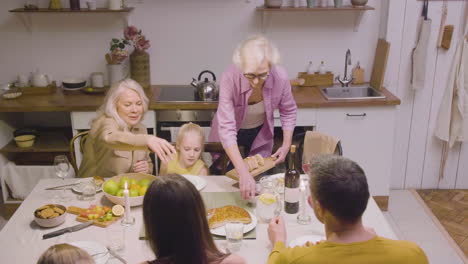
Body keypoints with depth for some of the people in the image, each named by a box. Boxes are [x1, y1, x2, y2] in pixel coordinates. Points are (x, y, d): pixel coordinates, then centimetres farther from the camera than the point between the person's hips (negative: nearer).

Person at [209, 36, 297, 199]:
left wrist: (286, 145, -14)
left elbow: (288, 111, -7)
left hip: (259, 133, 2)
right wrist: (243, 172, -49)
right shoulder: (230, 78, -37)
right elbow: (226, 129, -41)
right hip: (229, 136, -2)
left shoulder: (280, 78, -29)